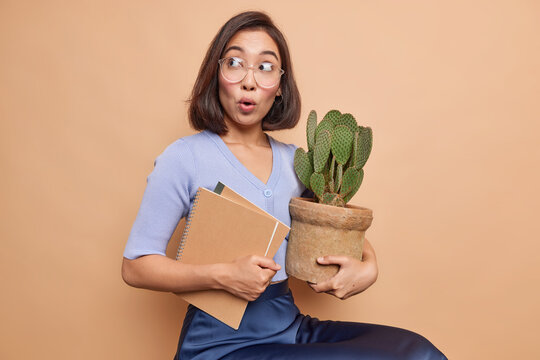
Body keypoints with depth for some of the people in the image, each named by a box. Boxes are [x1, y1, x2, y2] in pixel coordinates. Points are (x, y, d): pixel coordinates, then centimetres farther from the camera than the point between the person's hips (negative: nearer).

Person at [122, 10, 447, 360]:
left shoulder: (295, 161, 7)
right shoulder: (185, 157, -8)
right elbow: (136, 266, -7)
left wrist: (368, 266, -2)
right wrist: (223, 275, -20)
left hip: (292, 328, 6)